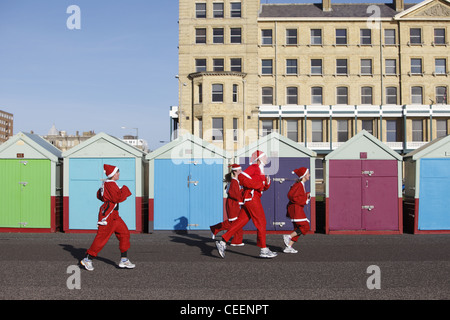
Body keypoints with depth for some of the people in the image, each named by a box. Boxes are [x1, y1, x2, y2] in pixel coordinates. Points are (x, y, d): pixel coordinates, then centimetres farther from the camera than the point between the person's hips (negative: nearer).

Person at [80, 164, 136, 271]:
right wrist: (125, 190, -9)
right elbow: (117, 198, -23)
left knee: (124, 233, 7)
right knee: (102, 237, -5)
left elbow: (99, 195, 24)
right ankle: (87, 259, 8)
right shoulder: (110, 184, -17)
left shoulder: (106, 183, 14)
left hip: (114, 215, 11)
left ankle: (124, 260, 10)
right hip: (108, 215, -11)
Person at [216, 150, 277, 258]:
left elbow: (264, 187, 25)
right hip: (252, 197, -10)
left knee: (240, 222, 6)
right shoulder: (254, 167, -5)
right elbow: (241, 177, -18)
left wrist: (267, 182, 2)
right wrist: (257, 185, -18)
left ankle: (222, 242, 4)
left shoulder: (260, 170, 24)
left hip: (249, 200, 10)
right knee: (261, 222, -5)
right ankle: (264, 250, -2)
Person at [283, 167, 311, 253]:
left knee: (298, 229, 10)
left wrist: (307, 195, 7)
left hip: (298, 209, 11)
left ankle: (288, 247, 9)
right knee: (305, 227, -10)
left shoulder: (301, 184, 15)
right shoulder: (298, 185, -15)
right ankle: (288, 237, -9)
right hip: (295, 208, -11)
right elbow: (292, 196, -23)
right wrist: (305, 200, -17)